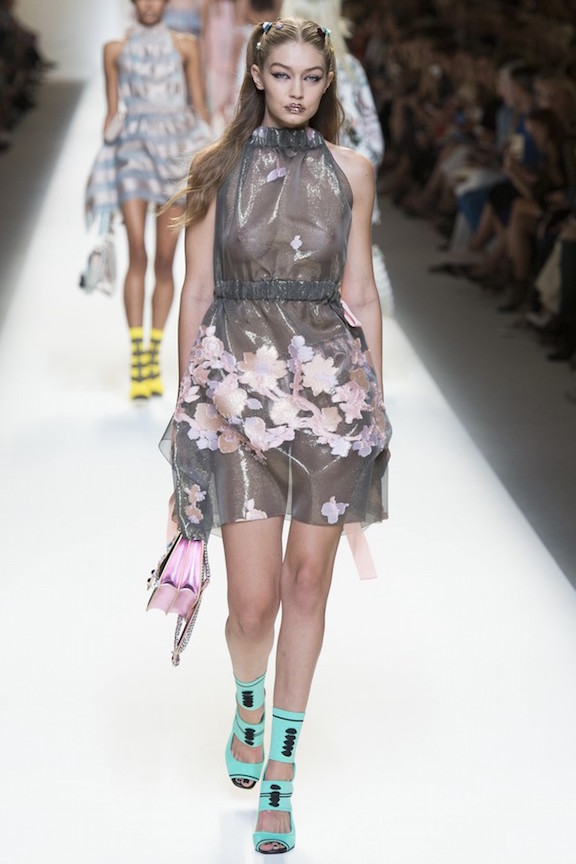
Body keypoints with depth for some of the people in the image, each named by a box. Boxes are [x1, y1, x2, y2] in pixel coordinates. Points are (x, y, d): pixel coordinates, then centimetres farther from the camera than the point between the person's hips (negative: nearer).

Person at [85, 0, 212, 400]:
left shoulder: (185, 45, 10)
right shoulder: (116, 49, 11)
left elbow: (200, 107, 9)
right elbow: (112, 112, 12)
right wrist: (104, 168, 7)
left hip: (177, 151, 1)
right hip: (134, 150, -1)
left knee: (165, 261, -1)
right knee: (137, 254, -16)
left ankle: (155, 355, 11)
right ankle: (137, 363, -17)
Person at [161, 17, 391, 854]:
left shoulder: (351, 170, 8)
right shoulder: (216, 168, 4)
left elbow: (361, 294, 9)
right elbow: (195, 293, 5)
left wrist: (374, 398, 7)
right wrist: (187, 402, 3)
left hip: (332, 387, 2)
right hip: (240, 384, -1)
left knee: (307, 584, 4)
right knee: (253, 599, -4)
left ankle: (280, 771, 18)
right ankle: (248, 709, 31)